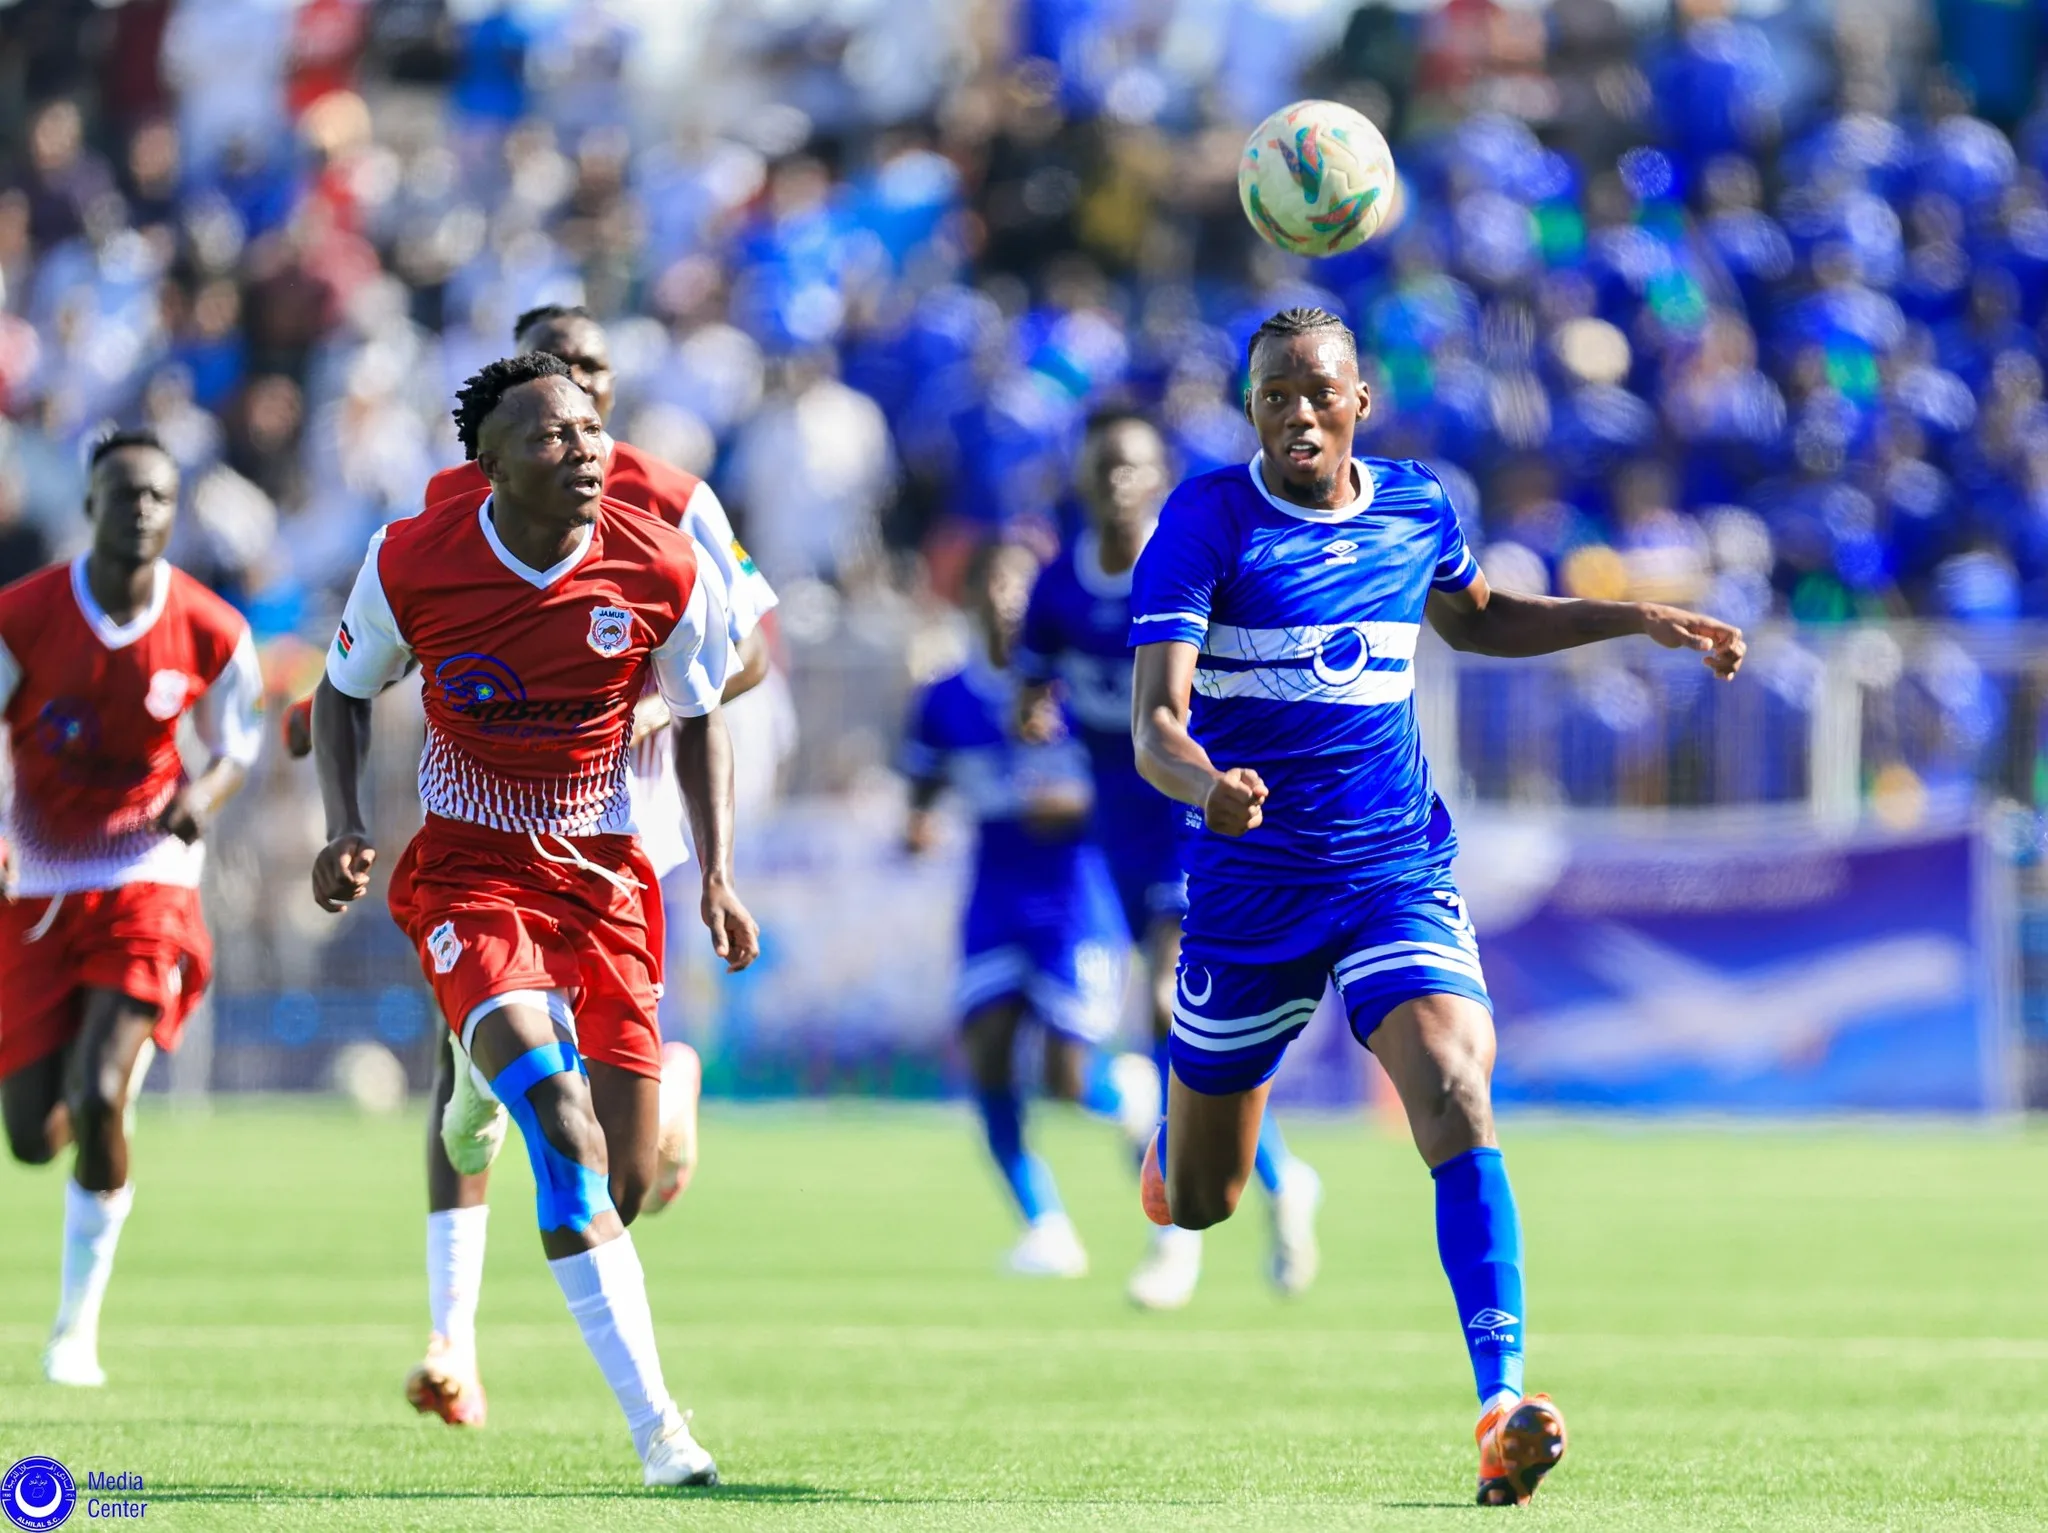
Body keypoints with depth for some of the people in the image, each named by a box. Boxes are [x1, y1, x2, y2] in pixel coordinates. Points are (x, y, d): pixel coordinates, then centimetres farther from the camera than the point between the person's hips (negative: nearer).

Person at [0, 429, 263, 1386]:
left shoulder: (211, 634, -7)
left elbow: (236, 748, 9)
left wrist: (205, 795, -14)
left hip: (148, 885, -1)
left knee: (100, 1094, -20)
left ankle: (77, 1326, -3)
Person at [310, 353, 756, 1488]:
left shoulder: (663, 573, -9)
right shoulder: (411, 565, -11)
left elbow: (699, 715, 7)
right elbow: (345, 693, 7)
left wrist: (716, 874, -2)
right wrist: (344, 828, -7)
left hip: (603, 878, 3)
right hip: (467, 871, -3)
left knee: (624, 1180, 0)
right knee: (567, 1132, -24)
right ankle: (655, 1427, -24)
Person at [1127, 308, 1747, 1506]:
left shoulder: (1417, 507, 3)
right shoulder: (1206, 523, -10)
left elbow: (1474, 621, 26)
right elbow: (1153, 721, -19)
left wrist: (1638, 621, 16)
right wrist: (1204, 785, -42)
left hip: (1400, 873, 2)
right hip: (1250, 885, -1)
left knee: (1456, 1096, -26)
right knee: (1200, 1206, 10)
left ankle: (1503, 1410, -31)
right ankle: (1181, 1132, 51)